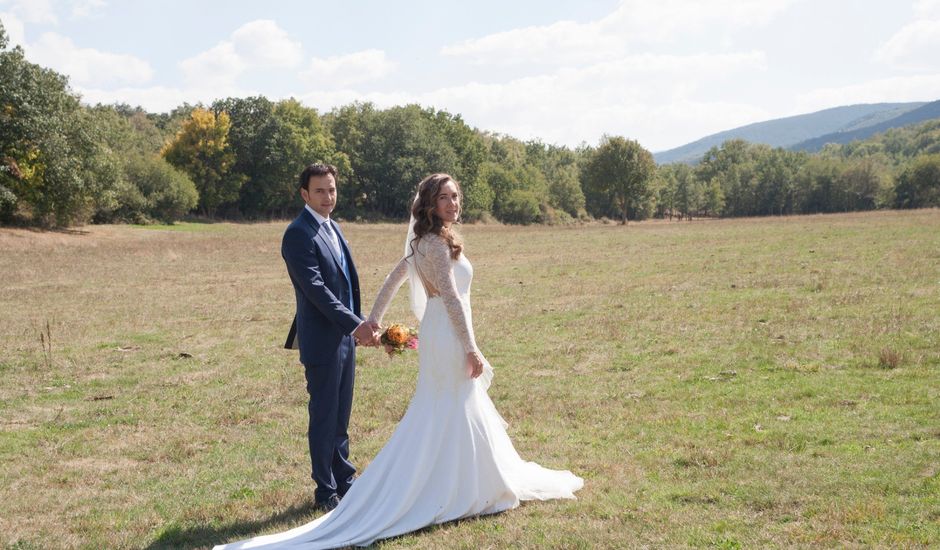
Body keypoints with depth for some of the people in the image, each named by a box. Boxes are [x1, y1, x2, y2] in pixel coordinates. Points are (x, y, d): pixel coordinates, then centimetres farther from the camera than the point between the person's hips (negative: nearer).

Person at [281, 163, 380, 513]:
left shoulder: (332, 228, 13)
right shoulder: (298, 235, -15)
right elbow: (316, 289, -23)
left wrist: (358, 323, 13)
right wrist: (355, 324, -26)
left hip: (345, 336, 8)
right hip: (322, 340, -8)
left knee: (341, 417, 17)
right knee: (324, 418, 2)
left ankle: (344, 481, 27)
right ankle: (326, 491, 13)